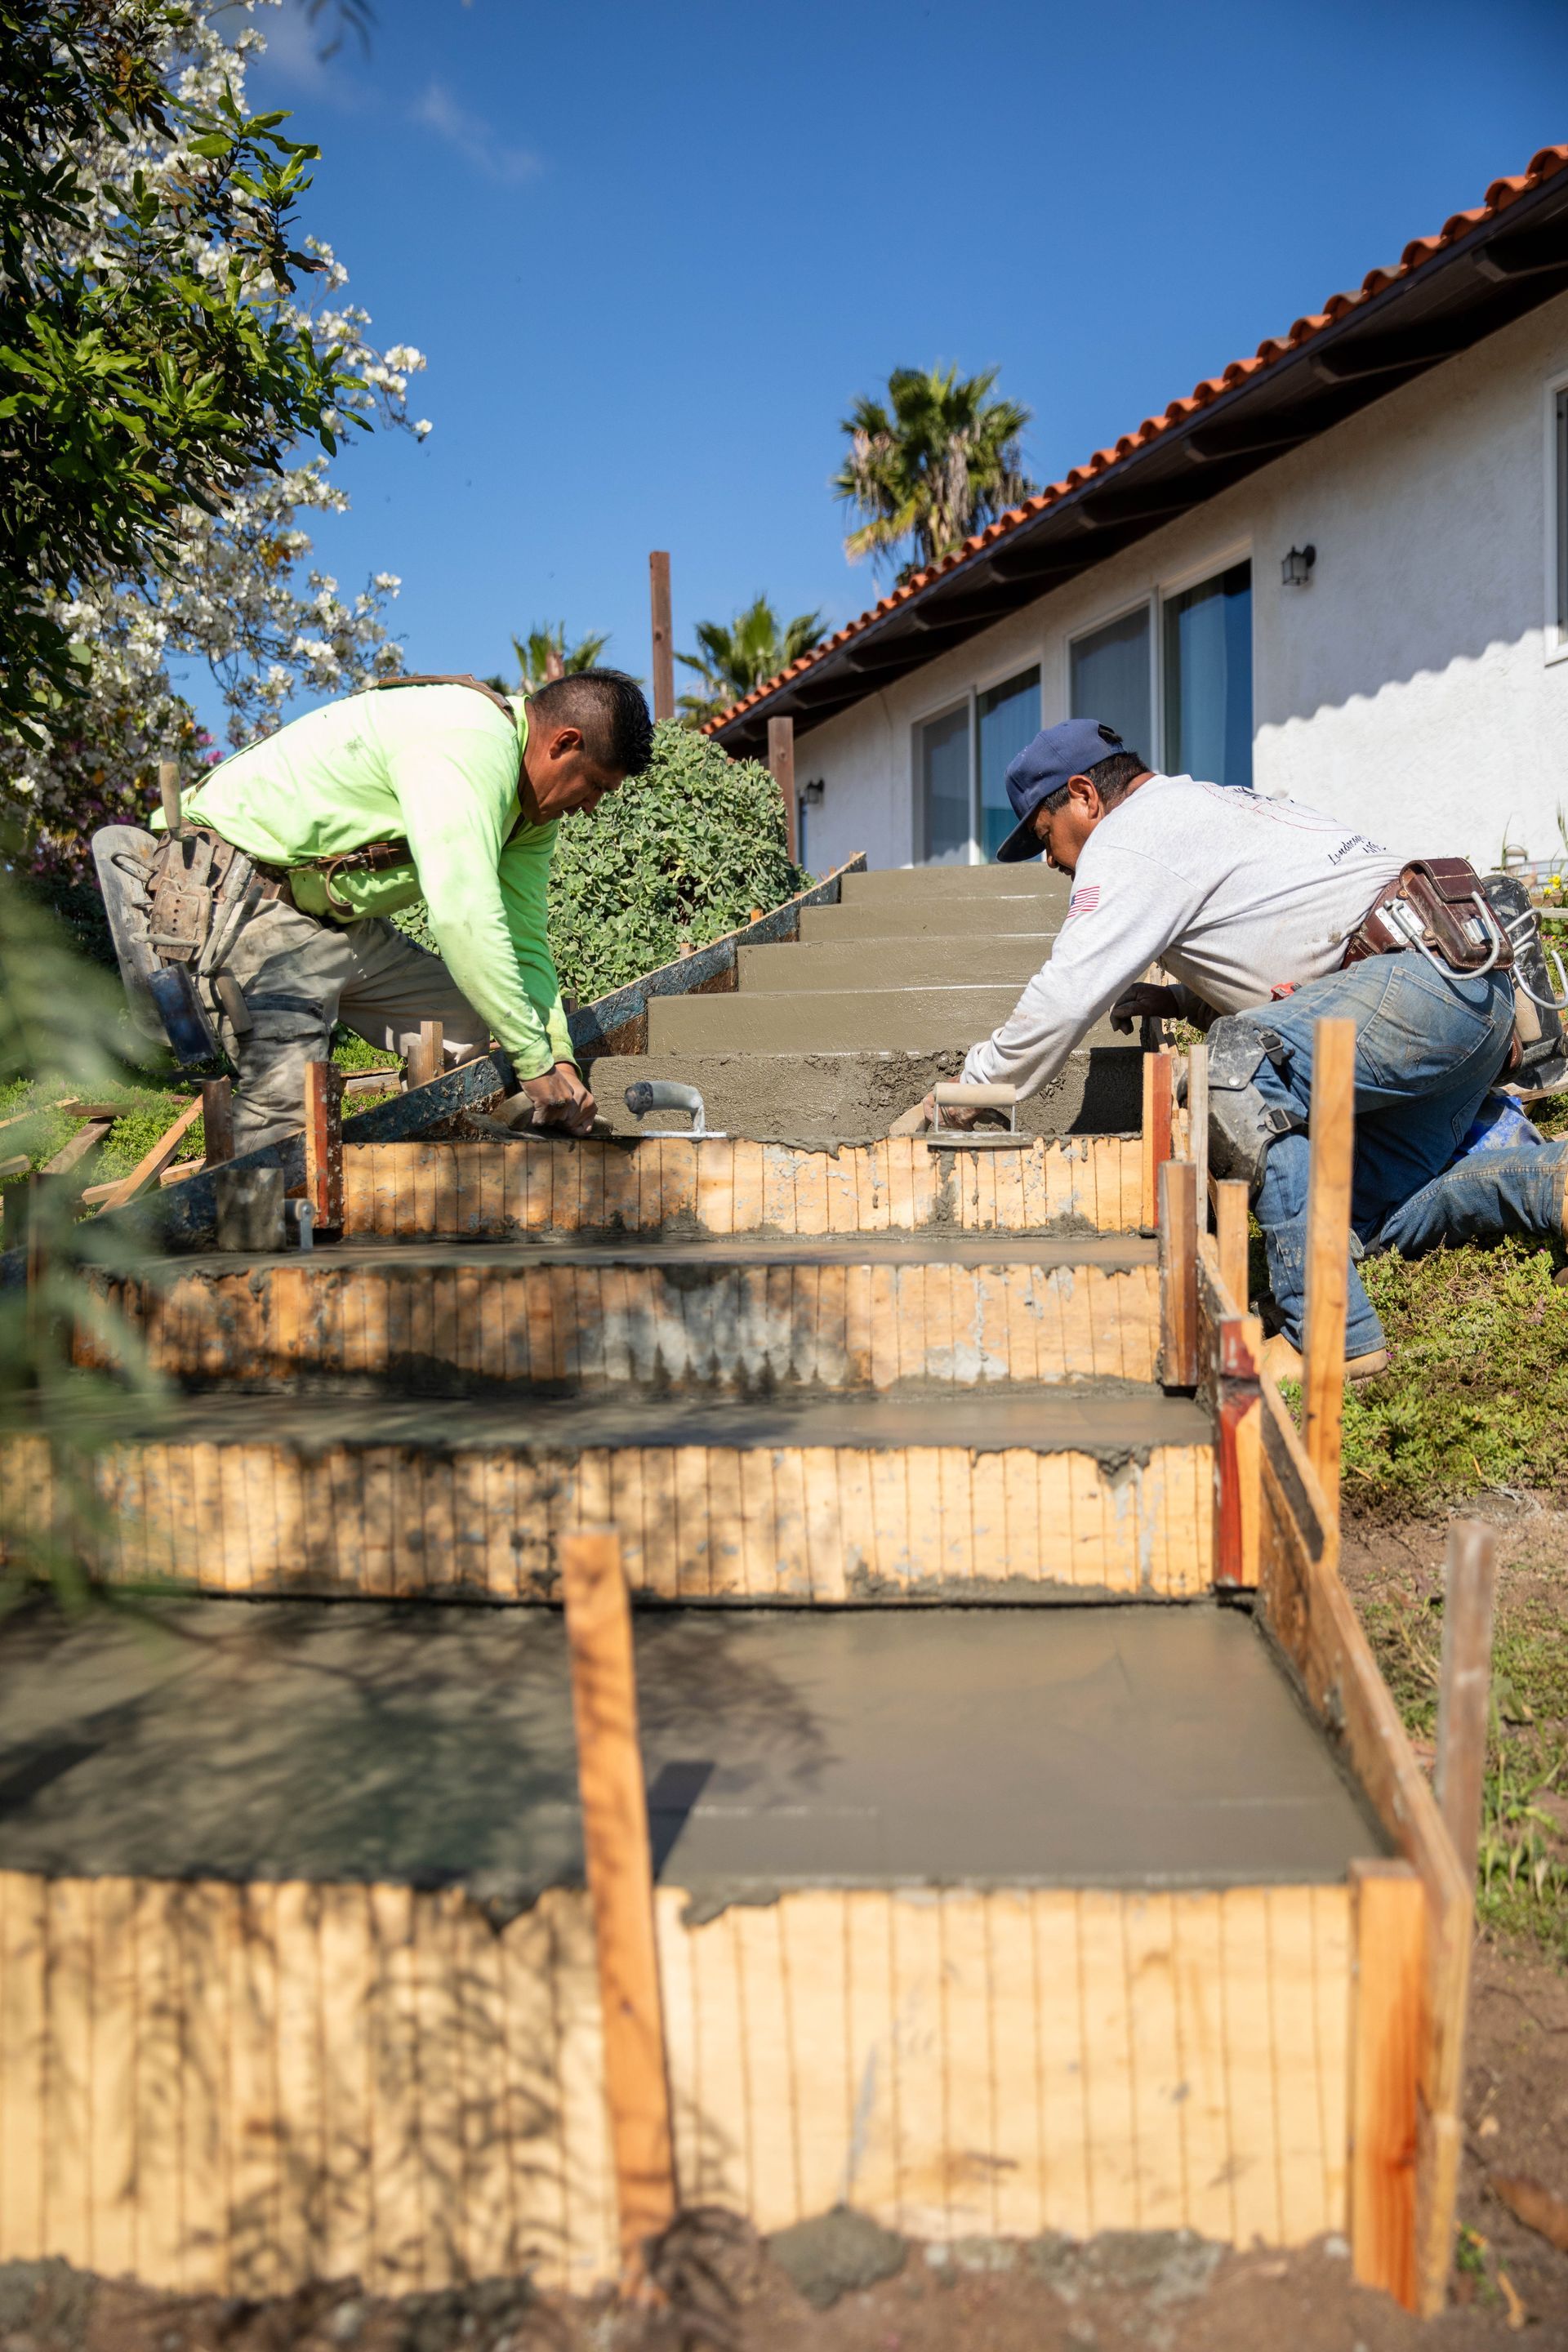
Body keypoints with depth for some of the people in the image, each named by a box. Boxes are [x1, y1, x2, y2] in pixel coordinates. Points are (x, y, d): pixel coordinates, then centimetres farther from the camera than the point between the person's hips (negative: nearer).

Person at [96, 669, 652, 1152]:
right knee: (288, 1103, -23)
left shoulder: (533, 811, 7)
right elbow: (462, 916, -33)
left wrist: (560, 1056, -4)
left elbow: (521, 942, 10)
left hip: (336, 916, 10)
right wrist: (537, 1063, -27)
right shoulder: (467, 744, -26)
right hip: (241, 892, -10)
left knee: (464, 1028, 4)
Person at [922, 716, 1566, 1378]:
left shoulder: (1130, 836, -4)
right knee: (1374, 1214, 11)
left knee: (1245, 1064, -28)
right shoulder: (1209, 807, 27)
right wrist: (1180, 999, 23)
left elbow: (1064, 998, -9)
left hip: (1426, 976, -10)